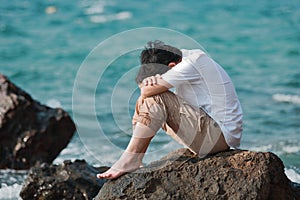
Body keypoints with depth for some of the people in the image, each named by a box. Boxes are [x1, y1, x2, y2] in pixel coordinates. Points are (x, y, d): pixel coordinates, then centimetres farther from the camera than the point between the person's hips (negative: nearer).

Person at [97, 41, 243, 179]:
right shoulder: (182, 56, 8)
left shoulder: (191, 64, -20)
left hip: (220, 136, -10)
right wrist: (149, 80, -15)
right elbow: (143, 83, 7)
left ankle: (129, 160, -19)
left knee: (155, 98, -20)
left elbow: (147, 91, -25)